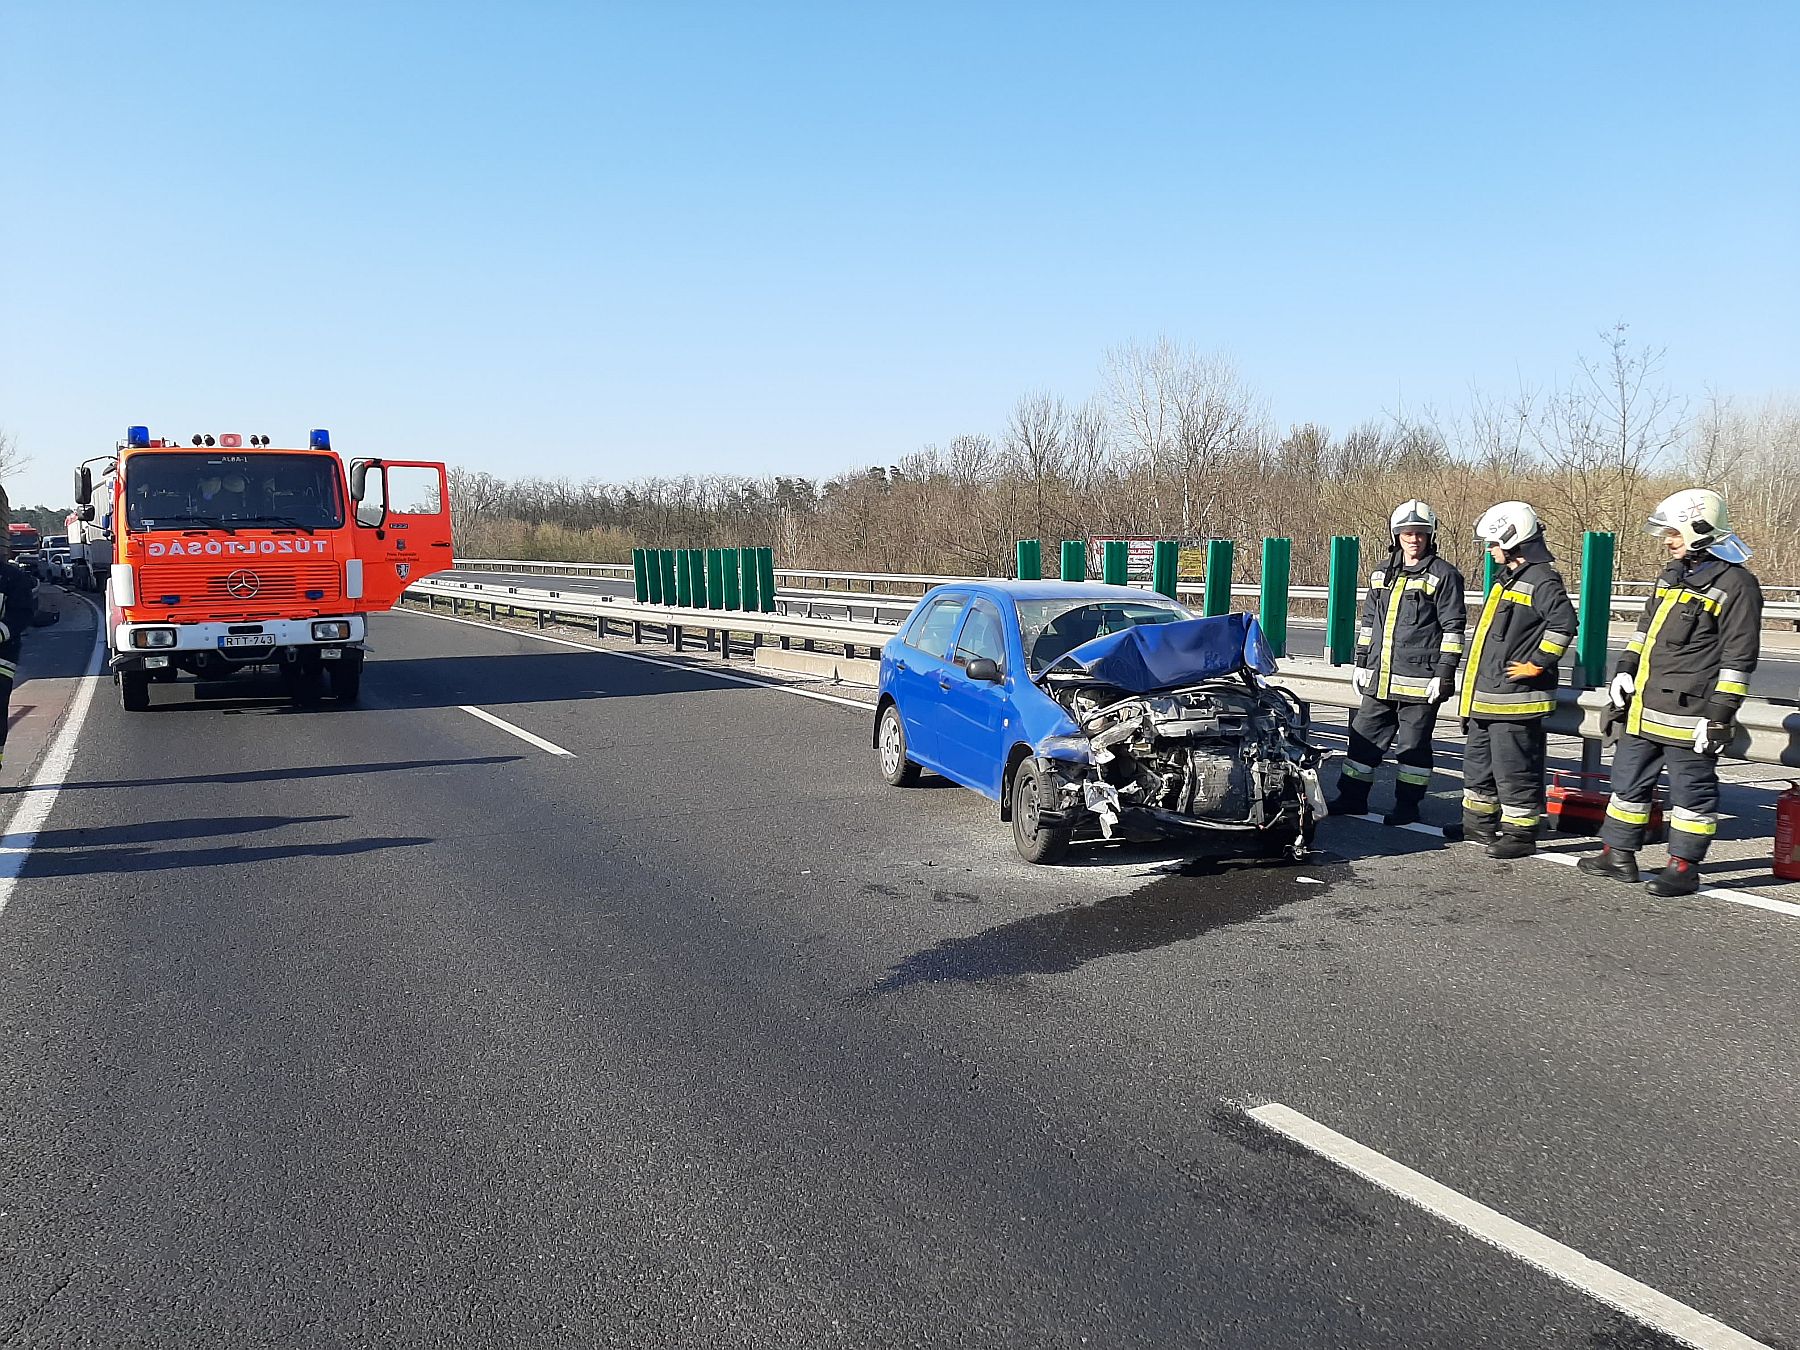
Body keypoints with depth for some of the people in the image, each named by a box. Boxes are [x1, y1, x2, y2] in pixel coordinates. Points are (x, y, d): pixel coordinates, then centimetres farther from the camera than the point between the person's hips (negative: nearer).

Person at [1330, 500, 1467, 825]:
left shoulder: (1443, 575, -3)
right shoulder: (1383, 574, 15)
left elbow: (1453, 628, -6)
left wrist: (1445, 672, -11)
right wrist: (1361, 662, 17)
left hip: (1419, 681, -6)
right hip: (1378, 679, 6)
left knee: (1413, 745, 3)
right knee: (1364, 737, 10)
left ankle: (1407, 805, 13)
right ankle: (1351, 798, 20)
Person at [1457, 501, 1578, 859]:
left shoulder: (1542, 580, -14)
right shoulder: (1506, 577, 16)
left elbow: (1563, 624, -26)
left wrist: (1536, 665, -20)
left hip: (1514, 695, -10)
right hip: (1485, 694, 10)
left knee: (1513, 767, -4)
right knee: (1478, 759, 19)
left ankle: (1520, 833, 5)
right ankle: (1479, 822, 32)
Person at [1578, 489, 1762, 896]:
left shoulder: (1735, 584, -11)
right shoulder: (1673, 574, 15)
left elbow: (1738, 658, -14)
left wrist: (1720, 714, -17)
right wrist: (1625, 669, 14)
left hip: (1689, 715, -9)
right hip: (1643, 709, 9)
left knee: (1691, 792, 3)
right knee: (1628, 781, 15)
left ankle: (1684, 867, 11)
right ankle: (1619, 855, 25)